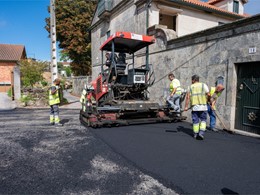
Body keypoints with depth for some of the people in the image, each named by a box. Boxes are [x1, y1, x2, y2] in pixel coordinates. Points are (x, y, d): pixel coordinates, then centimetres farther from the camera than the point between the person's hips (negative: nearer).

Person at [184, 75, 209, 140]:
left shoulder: (190, 87, 7)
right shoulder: (204, 85, 5)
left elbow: (188, 97, -1)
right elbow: (208, 95, -2)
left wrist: (186, 107, 0)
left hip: (194, 107, 1)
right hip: (203, 106, -1)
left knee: (195, 121, 11)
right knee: (203, 120, 11)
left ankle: (196, 134, 18)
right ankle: (201, 133, -3)